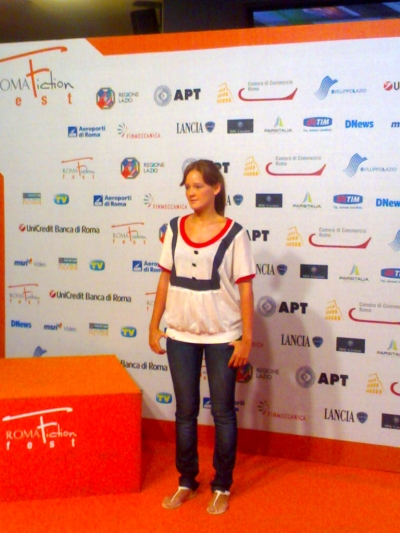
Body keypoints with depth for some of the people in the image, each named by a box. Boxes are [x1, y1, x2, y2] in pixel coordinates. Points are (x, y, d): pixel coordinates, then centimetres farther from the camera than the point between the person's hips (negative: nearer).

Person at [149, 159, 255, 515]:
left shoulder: (233, 233, -9)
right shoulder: (175, 229, 2)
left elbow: (245, 288, -8)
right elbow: (165, 280, 8)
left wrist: (247, 338, -10)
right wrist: (154, 325, 8)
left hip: (222, 336, -3)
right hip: (181, 334, 4)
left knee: (223, 412, 9)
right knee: (185, 411, 14)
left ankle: (222, 487, 25)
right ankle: (186, 482, 30)